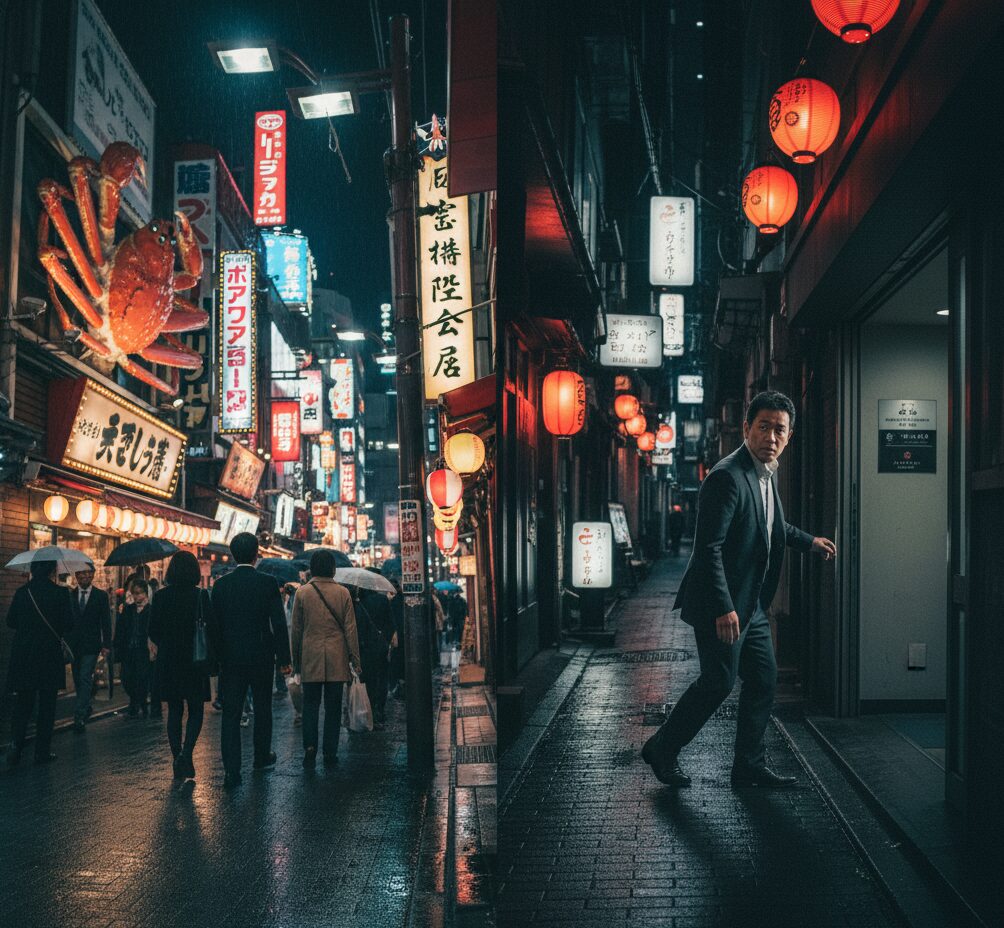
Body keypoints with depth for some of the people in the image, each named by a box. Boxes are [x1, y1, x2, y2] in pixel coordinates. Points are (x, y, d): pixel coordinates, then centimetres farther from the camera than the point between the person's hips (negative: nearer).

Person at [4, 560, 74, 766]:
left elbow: (11, 621, 3)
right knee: (47, 704, 7)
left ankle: (16, 745, -6)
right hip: (50, 654, -3)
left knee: (22, 703, 11)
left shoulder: (22, 592, 0)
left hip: (23, 654, 3)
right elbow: (68, 623, -9)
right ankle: (42, 751, 9)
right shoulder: (60, 593, -9)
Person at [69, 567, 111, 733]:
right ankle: (86, 708, 29)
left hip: (91, 645, -3)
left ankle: (79, 717, -15)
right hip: (73, 645, 3)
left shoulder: (101, 596, 1)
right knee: (78, 680, 11)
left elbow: (106, 622, 1)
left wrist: (106, 645, -5)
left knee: (85, 679, -11)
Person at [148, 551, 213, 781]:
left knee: (174, 711, 12)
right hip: (195, 660, -2)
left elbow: (153, 630, 1)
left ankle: (178, 761, 11)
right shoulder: (201, 596, -10)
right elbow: (210, 627, -10)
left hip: (168, 661, 2)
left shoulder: (161, 596, -4)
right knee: (196, 711, 8)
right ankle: (186, 752, -14)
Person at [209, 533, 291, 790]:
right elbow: (279, 623, -9)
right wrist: (284, 657, -2)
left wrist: (218, 655, 12)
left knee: (230, 713, 1)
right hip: (261, 656, -1)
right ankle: (262, 757, 31)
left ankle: (231, 769, -7)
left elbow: (214, 624, 2)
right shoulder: (268, 583, -9)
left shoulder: (221, 584, -2)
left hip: (230, 657, 1)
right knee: (262, 708, 17)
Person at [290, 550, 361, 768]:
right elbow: (350, 628, -1)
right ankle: (330, 752, 7)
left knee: (310, 704, 6)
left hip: (310, 658, 0)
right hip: (337, 658, 0)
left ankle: (310, 746, -11)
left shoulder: (302, 593, -1)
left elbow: (296, 629, 4)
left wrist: (296, 660, 12)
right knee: (333, 706, 6)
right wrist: (355, 660, 5)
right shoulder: (343, 593, -2)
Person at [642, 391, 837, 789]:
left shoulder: (767, 473, 9)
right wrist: (723, 608, -29)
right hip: (722, 605, -10)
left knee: (764, 679, 11)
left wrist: (808, 541, 36)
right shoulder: (726, 477, -21)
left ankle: (749, 765, 21)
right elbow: (708, 547, -25)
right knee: (719, 681, -3)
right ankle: (662, 749, 14)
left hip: (751, 603, 10)